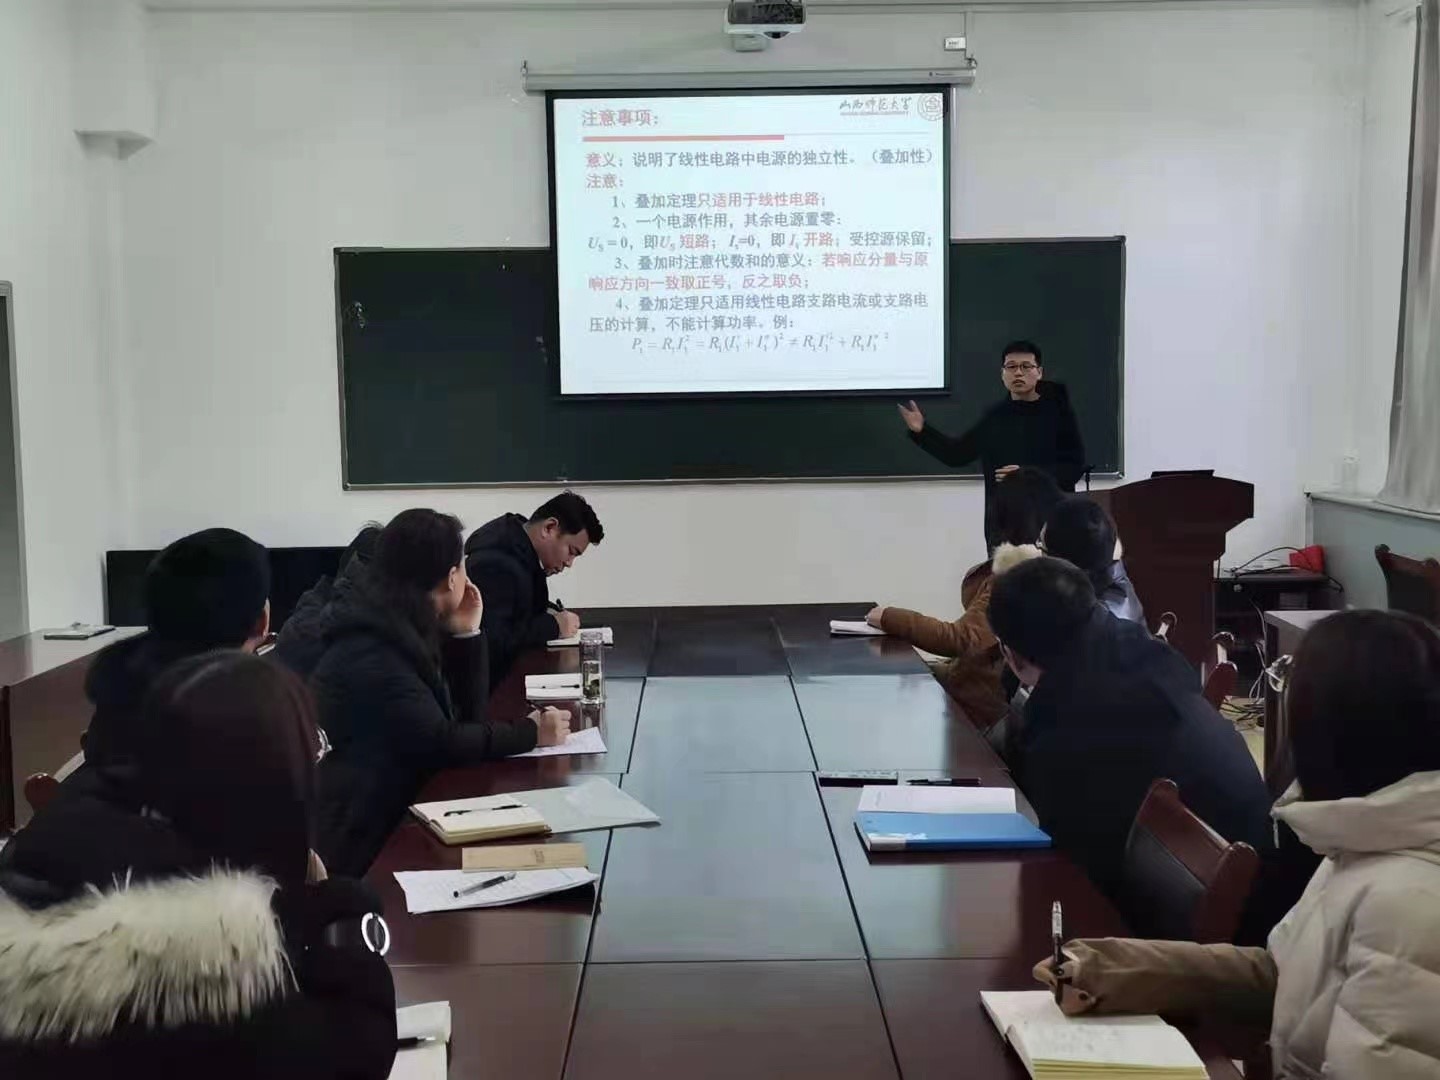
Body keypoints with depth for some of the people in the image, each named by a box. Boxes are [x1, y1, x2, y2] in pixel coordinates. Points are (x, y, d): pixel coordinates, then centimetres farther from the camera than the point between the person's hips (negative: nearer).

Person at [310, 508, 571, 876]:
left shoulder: (404, 631, 7)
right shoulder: (369, 651, -21)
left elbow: (465, 715, 8)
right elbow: (441, 743, -25)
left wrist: (466, 634, 0)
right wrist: (530, 733, -15)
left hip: (392, 816, 9)